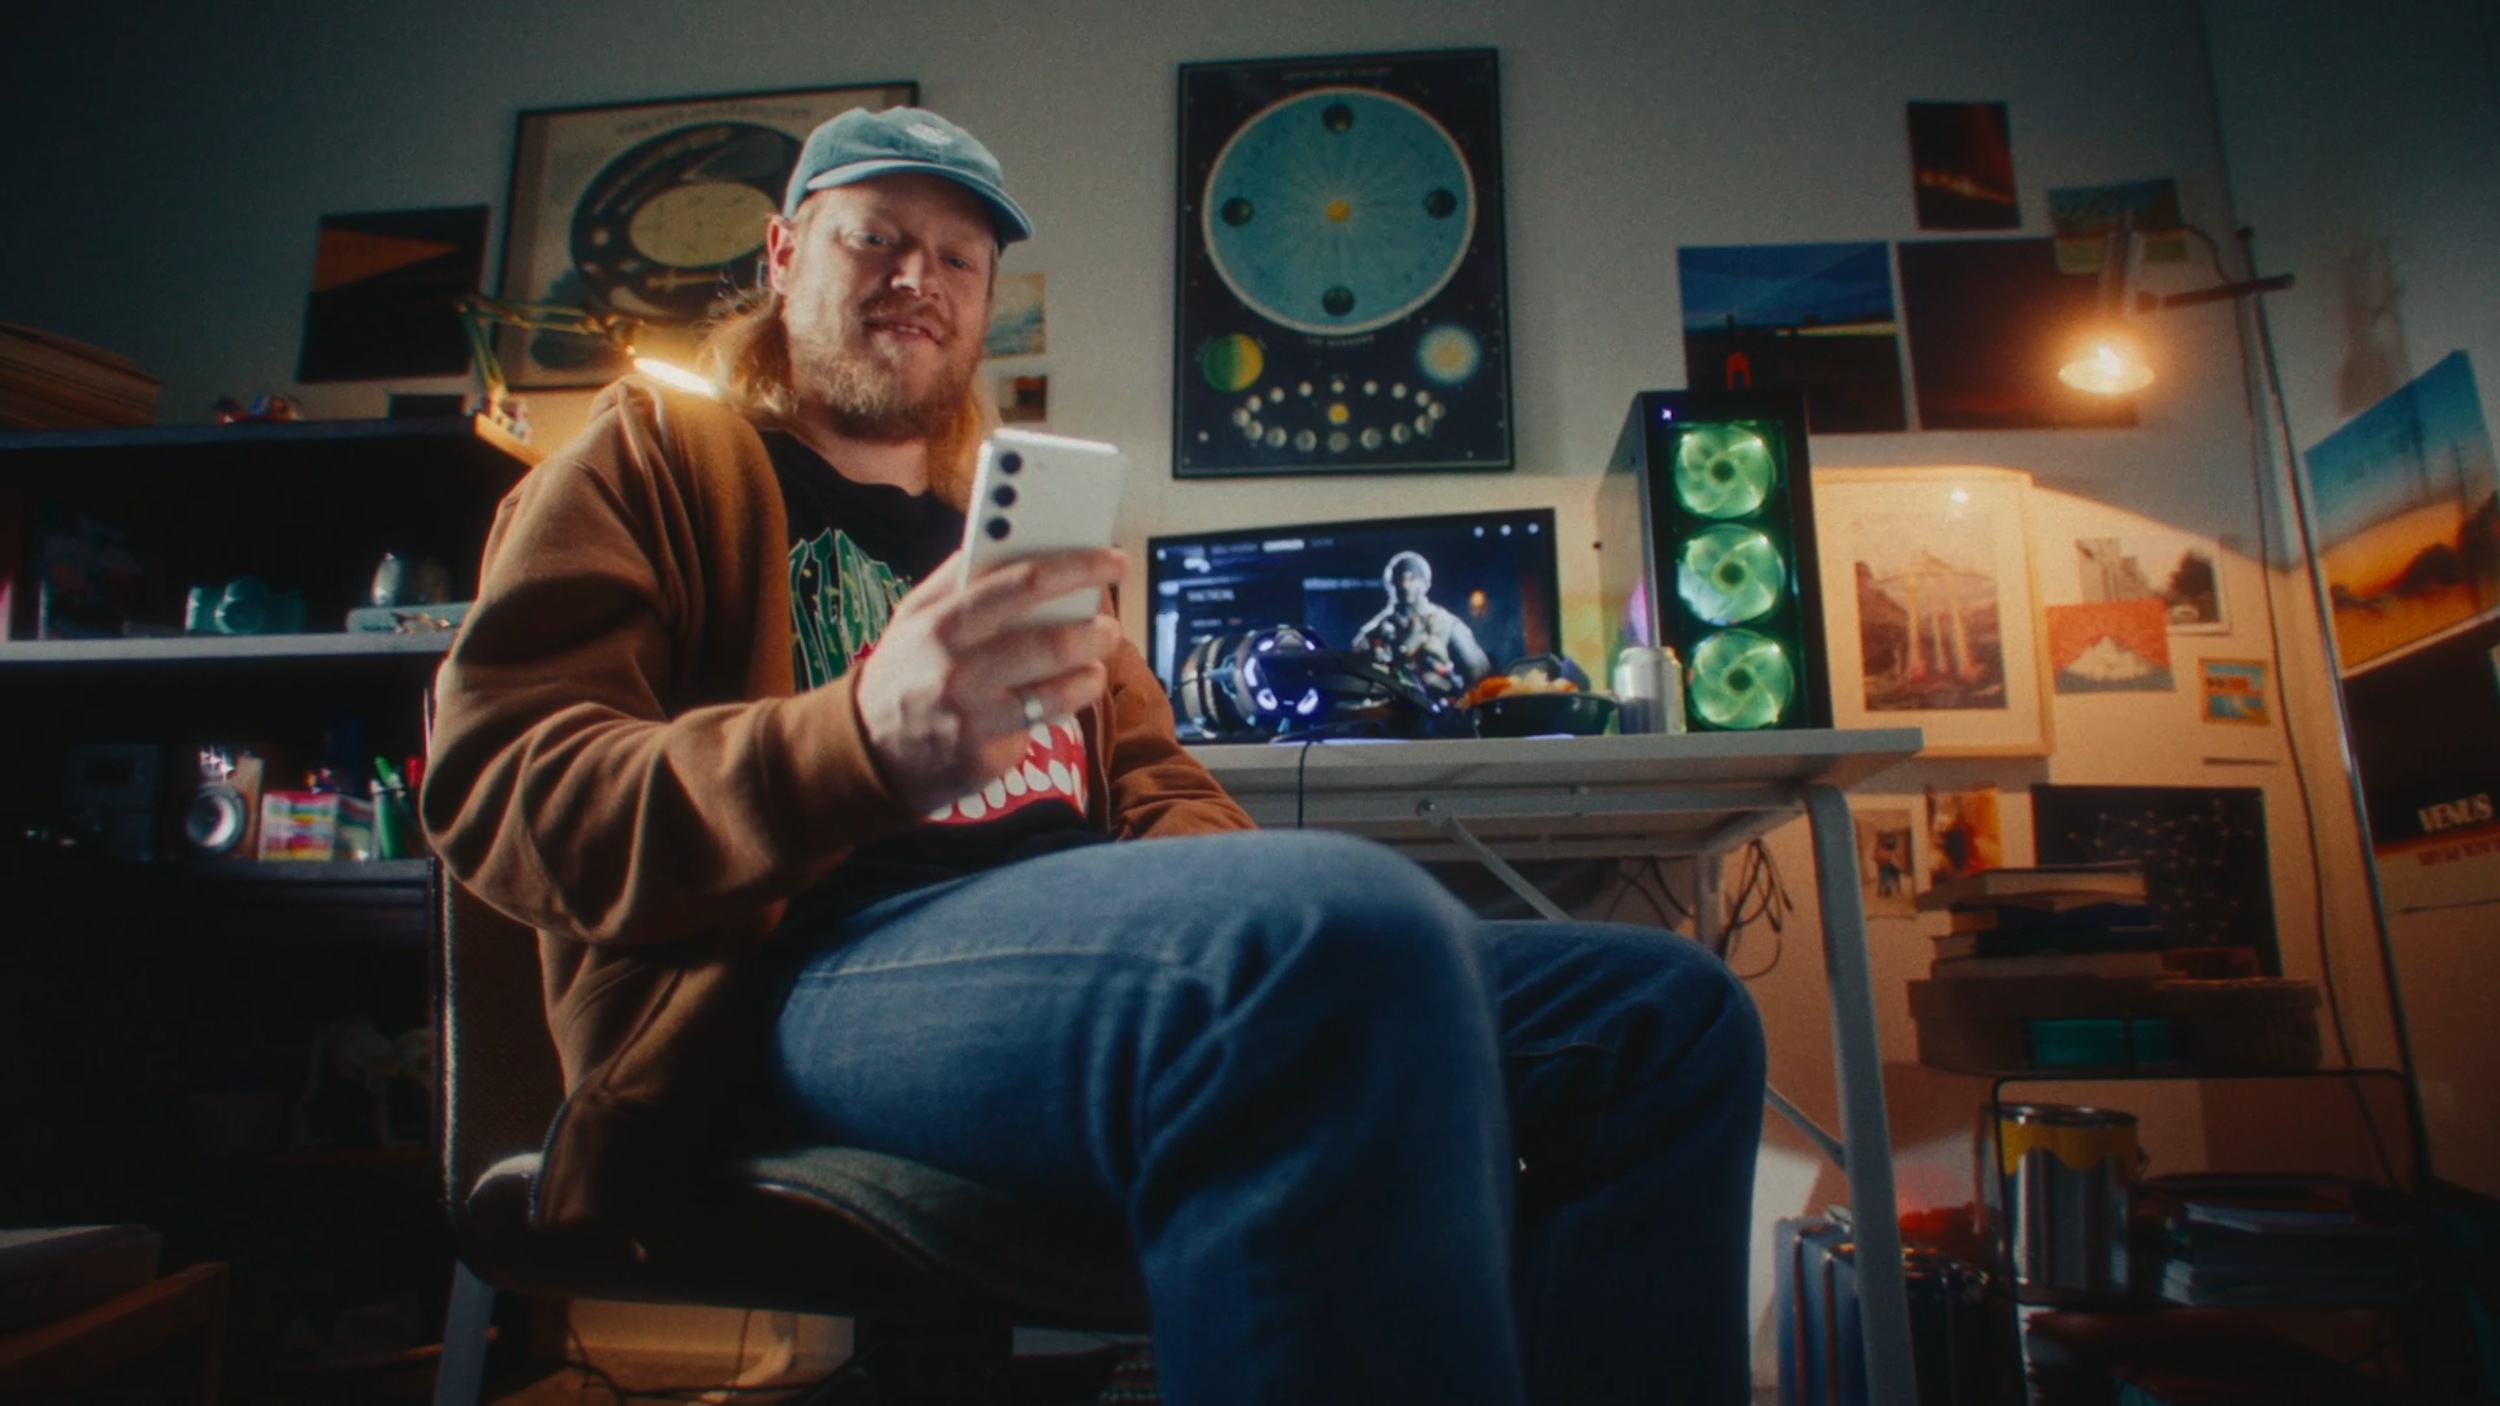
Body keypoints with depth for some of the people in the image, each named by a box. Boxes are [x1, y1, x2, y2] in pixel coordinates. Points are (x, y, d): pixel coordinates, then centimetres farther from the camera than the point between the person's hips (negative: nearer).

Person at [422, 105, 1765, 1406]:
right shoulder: (652, 453, 15)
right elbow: (497, 779, -1)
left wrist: (1226, 884, 2)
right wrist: (861, 744, -21)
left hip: (1092, 942, 7)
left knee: (1667, 1014, -6)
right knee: (1350, 938, -39)